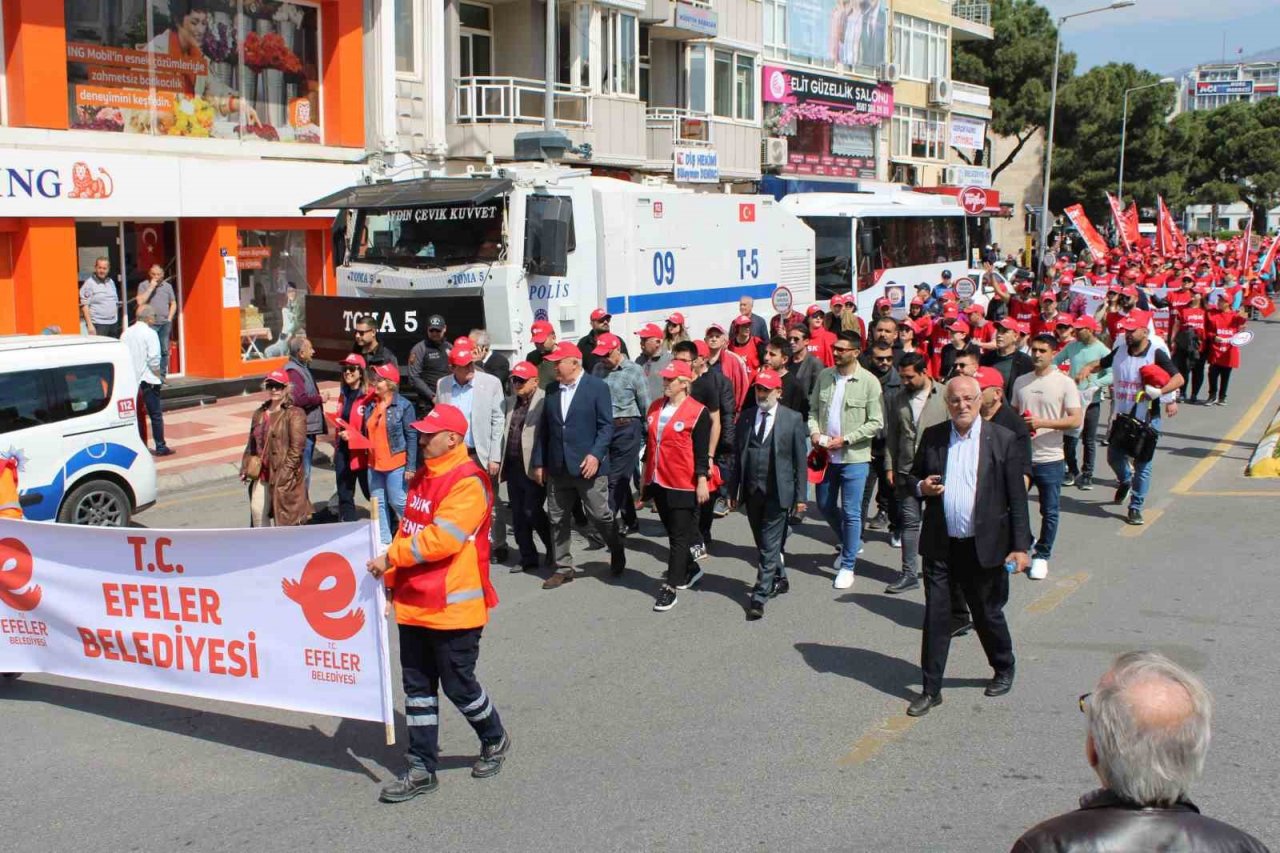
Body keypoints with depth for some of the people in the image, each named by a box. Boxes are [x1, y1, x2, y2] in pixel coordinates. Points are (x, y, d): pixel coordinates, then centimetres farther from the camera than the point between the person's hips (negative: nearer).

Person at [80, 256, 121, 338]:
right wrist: (89, 325, -17)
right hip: (98, 324, -7)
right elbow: (84, 306, -11)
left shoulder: (111, 282, 15)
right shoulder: (89, 283, -6)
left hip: (113, 323, 7)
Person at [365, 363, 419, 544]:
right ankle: (384, 541, 21)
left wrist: (411, 467, -13)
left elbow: (411, 437, -10)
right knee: (379, 504, 11)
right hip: (374, 463, 6)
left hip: (396, 464, -6)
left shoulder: (404, 406, -9)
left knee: (397, 501, -3)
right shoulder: (371, 406, 9)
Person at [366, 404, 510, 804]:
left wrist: (391, 557, -19)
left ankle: (495, 740, 31)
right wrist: (393, 578, 11)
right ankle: (422, 769, 19)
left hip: (453, 606, -8)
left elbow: (440, 539, -25)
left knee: (458, 684, 4)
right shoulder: (423, 478, 11)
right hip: (414, 603, 9)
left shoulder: (467, 483, -18)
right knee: (417, 685, 11)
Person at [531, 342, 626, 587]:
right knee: (557, 520, 7)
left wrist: (595, 455, -19)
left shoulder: (597, 387, -5)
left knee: (600, 515, 1)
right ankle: (563, 568, 18)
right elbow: (544, 429, 13)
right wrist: (538, 462, 10)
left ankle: (617, 551, 28)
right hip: (557, 468, 5)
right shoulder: (552, 390, 10)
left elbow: (606, 426, -8)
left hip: (587, 466, -5)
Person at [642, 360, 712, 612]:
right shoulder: (655, 407, 8)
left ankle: (670, 587, 3)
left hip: (683, 486, -7)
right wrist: (646, 474, 17)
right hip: (659, 482, 7)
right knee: (672, 532, 18)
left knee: (680, 536, 0)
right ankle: (690, 569, 37)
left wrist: (702, 480, -14)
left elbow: (701, 451, -11)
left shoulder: (697, 412, -11)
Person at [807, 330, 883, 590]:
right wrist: (814, 432, -8)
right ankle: (850, 544, 41)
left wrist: (845, 439, -16)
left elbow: (876, 422, -11)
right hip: (827, 455, 5)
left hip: (854, 457, -5)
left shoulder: (869, 382, -11)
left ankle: (848, 566, 12)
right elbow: (813, 409, 11)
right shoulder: (824, 376, 3)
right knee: (825, 505, 17)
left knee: (851, 512, 0)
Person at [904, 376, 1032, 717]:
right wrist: (921, 487, -10)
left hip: (984, 546, -2)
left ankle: (1004, 670, 39)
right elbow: (912, 477, 15)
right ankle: (931, 689, 13)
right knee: (936, 616, 3)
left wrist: (1020, 545, -7)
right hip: (940, 545, 2)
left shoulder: (1002, 439, -4)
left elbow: (1017, 497, -3)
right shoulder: (932, 436, 3)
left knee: (988, 614, 13)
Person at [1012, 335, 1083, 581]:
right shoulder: (1021, 381, 8)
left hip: (1049, 459, -4)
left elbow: (1076, 420, -11)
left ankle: (1042, 556, 21)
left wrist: (1043, 423, -21)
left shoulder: (1064, 383, -6)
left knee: (1049, 512, 6)